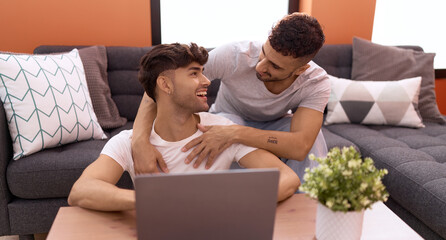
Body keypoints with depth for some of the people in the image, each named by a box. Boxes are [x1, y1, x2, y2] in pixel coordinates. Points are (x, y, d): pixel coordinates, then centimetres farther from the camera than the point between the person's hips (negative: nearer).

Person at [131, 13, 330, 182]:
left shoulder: (317, 83, -31)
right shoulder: (234, 56, -35)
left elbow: (300, 147, -45)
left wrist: (234, 134, -55)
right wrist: (140, 141, -48)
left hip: (274, 126, 1)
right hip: (229, 118, 0)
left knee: (312, 136, -32)